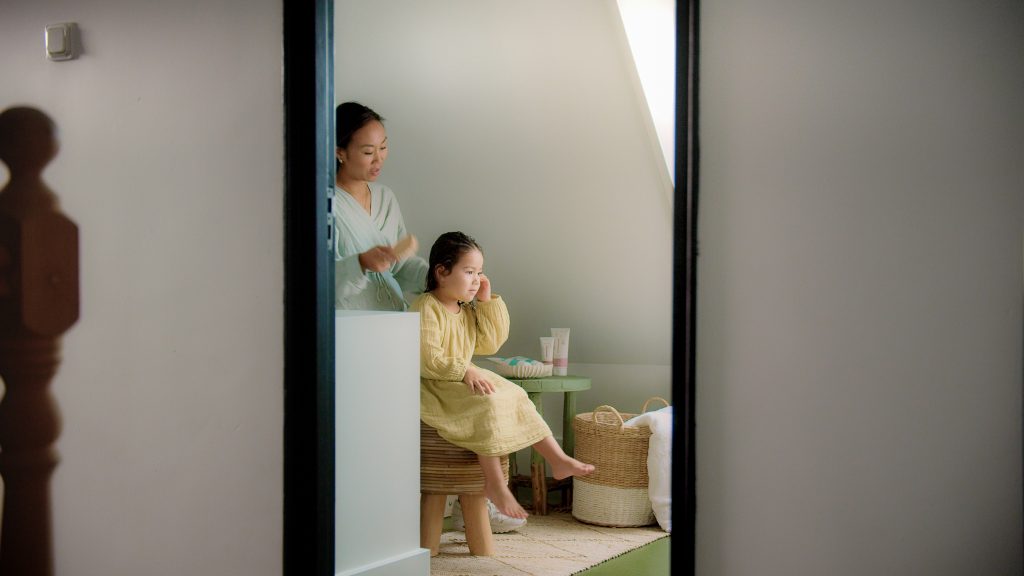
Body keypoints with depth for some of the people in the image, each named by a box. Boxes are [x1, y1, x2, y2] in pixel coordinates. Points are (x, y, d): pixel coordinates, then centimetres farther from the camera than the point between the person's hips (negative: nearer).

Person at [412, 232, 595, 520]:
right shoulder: (427, 307, -15)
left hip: (466, 381, 9)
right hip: (435, 388, -9)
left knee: (516, 396, 1)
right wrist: (465, 371, -29)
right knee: (488, 405, -29)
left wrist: (488, 301, 5)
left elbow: (489, 343, 9)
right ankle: (494, 483, -24)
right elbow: (427, 358, -23)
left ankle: (557, 459, 4)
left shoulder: (467, 310, 14)